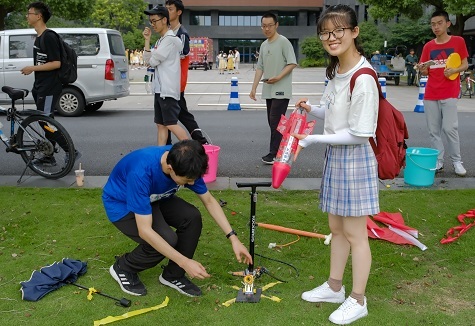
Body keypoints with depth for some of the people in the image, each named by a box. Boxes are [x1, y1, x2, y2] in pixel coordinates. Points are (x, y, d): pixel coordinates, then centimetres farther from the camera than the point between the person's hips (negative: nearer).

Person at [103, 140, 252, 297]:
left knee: (192, 217, -20)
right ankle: (123, 268, 1)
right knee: (167, 239, -27)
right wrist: (185, 262, -37)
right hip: (121, 204, -5)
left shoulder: (183, 163, -23)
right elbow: (144, 230, -38)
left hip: (153, 198, 6)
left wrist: (233, 238, -15)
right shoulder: (141, 172, -41)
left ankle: (173, 275, 0)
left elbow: (209, 201, -8)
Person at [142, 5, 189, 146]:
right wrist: (147, 40, 3)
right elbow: (148, 62, 10)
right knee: (160, 124, 9)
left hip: (168, 89, -9)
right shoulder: (160, 41, 17)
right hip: (159, 89, 9)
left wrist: (150, 60, 9)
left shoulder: (170, 39, -12)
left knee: (171, 124, -10)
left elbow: (152, 61, -14)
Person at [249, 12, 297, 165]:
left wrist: (278, 77, -22)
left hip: (281, 90, -8)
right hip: (268, 91, 8)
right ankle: (279, 152, 16)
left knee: (276, 122, -10)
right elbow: (260, 68, 16)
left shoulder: (283, 42, -7)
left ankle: (274, 154, -6)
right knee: (272, 122, 9)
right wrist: (254, 88, 11)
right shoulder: (263, 45, 14)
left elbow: (292, 63, -11)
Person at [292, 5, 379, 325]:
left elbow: (359, 134, -21)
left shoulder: (362, 79, -22)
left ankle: (358, 300, 21)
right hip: (335, 156, 9)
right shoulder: (336, 70, 6)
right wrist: (313, 109, -2)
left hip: (355, 159, -9)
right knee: (336, 228, 19)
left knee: (354, 232, 4)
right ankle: (334, 287, 35)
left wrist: (314, 139, -18)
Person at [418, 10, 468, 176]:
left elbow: (465, 65, 5)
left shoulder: (458, 41, 2)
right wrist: (422, 69, -13)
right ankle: (438, 161, 12)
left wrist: (454, 70, -15)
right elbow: (425, 72, 11)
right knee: (433, 131, 3)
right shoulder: (428, 46, 8)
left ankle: (457, 161, 5)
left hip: (449, 93, -3)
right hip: (430, 94, 3)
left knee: (450, 127, -9)